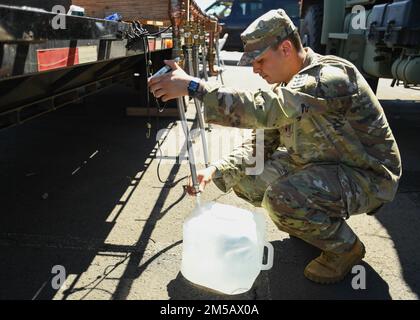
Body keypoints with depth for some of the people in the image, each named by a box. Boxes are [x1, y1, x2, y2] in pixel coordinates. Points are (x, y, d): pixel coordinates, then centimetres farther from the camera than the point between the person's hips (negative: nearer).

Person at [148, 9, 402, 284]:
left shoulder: (331, 76, -28)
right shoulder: (289, 84, 0)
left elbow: (265, 110, -43)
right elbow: (260, 144, 0)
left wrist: (193, 86, -42)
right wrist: (216, 172, -14)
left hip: (368, 176, -8)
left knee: (282, 198, -33)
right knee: (245, 177, -1)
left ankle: (345, 248, -3)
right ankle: (310, 224, 18)